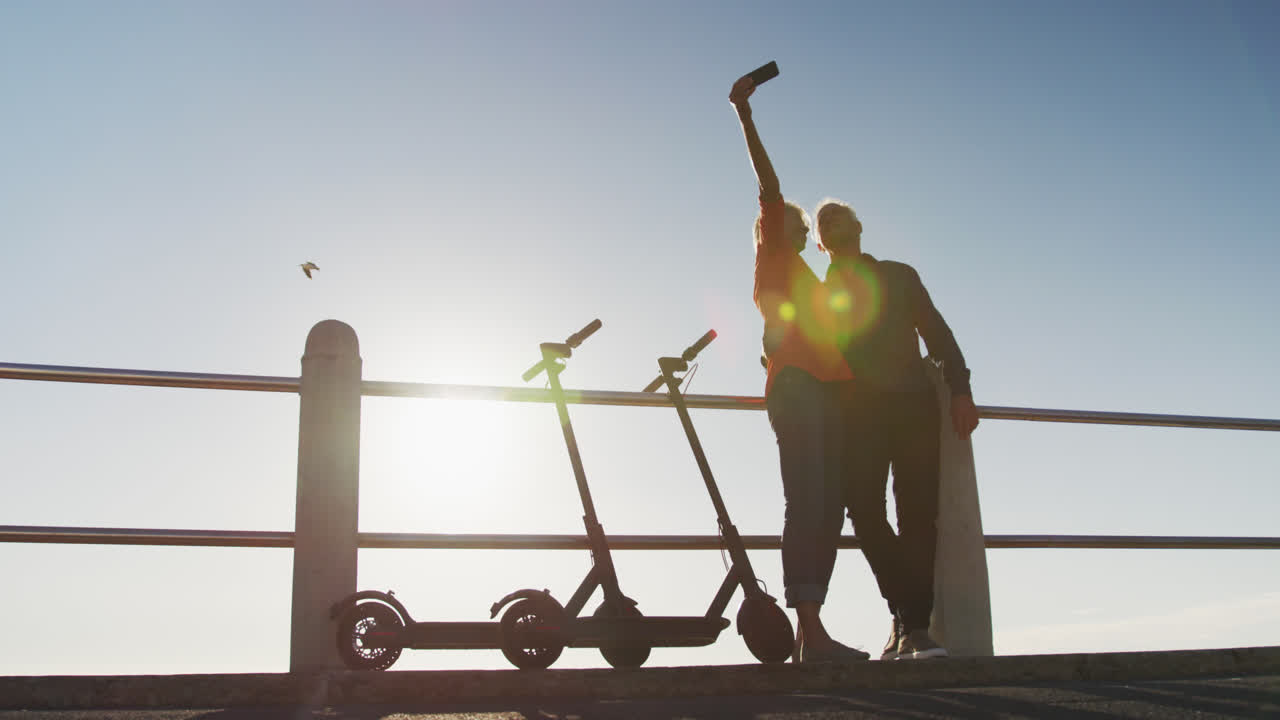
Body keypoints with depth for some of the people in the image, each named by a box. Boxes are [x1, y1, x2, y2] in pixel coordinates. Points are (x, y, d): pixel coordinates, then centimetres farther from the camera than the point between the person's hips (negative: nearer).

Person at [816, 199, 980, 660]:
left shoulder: (899, 276, 22)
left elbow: (937, 333, 14)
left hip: (913, 405, 0)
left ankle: (912, 624, -7)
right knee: (865, 510, -15)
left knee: (918, 513, -10)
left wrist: (960, 391, 1)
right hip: (857, 413, 0)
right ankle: (911, 620, -5)